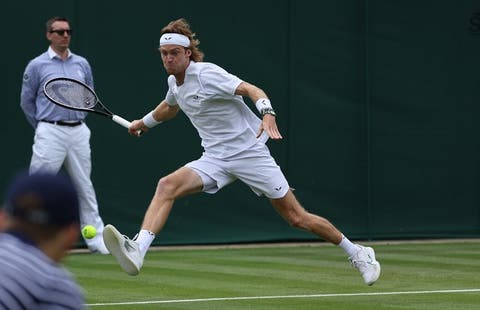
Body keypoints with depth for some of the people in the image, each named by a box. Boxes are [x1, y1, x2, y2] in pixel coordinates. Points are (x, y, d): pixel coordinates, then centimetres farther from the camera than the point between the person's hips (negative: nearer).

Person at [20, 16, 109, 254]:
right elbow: (27, 102, 5)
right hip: (50, 133, -4)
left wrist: (78, 118, 14)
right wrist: (44, 127, 7)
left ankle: (96, 240, 12)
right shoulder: (37, 65, 0)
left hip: (78, 132, 4)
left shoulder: (82, 64, 11)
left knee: (85, 187, 8)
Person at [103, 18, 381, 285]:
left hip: (249, 152, -6)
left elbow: (252, 89, -27)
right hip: (215, 159, 7)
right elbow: (170, 107, 33)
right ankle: (138, 251, -33)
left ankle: (358, 254, 15)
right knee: (167, 186, -20)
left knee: (297, 217, -3)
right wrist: (143, 123, 43)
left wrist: (268, 114, -45)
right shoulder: (174, 81, 7)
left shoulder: (207, 74, -16)